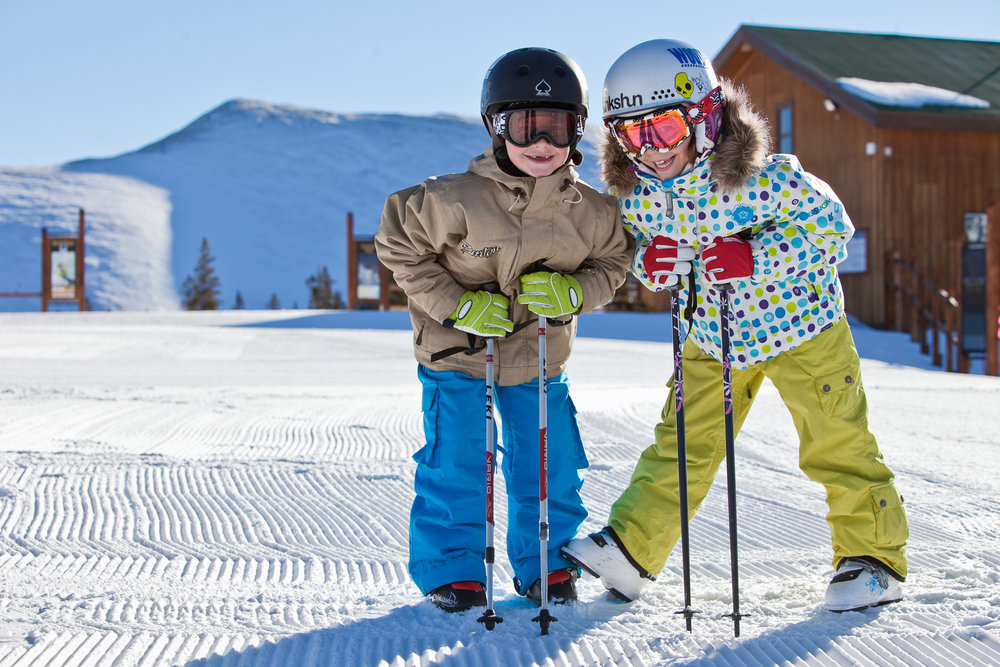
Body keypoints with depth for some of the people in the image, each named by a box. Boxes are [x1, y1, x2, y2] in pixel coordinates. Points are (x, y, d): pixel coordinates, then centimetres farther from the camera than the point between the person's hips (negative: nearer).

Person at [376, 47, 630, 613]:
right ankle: (451, 567, 14)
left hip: (541, 357, 3)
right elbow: (399, 246, -12)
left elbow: (612, 265, 3)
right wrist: (457, 305, -20)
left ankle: (544, 564, 26)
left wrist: (573, 291, -20)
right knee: (456, 463, -5)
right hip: (457, 353, -3)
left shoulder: (592, 211, -12)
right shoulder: (456, 200, -23)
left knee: (551, 465, 6)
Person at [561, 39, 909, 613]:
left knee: (836, 446, 3)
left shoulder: (764, 178, -27)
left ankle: (875, 557, 17)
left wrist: (753, 256, -35)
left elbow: (829, 223, -23)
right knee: (683, 446, 7)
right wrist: (652, 262, -20)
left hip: (798, 324, -4)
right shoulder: (639, 198, -10)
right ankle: (630, 550, 13)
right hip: (714, 338, 4)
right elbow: (639, 245, 6)